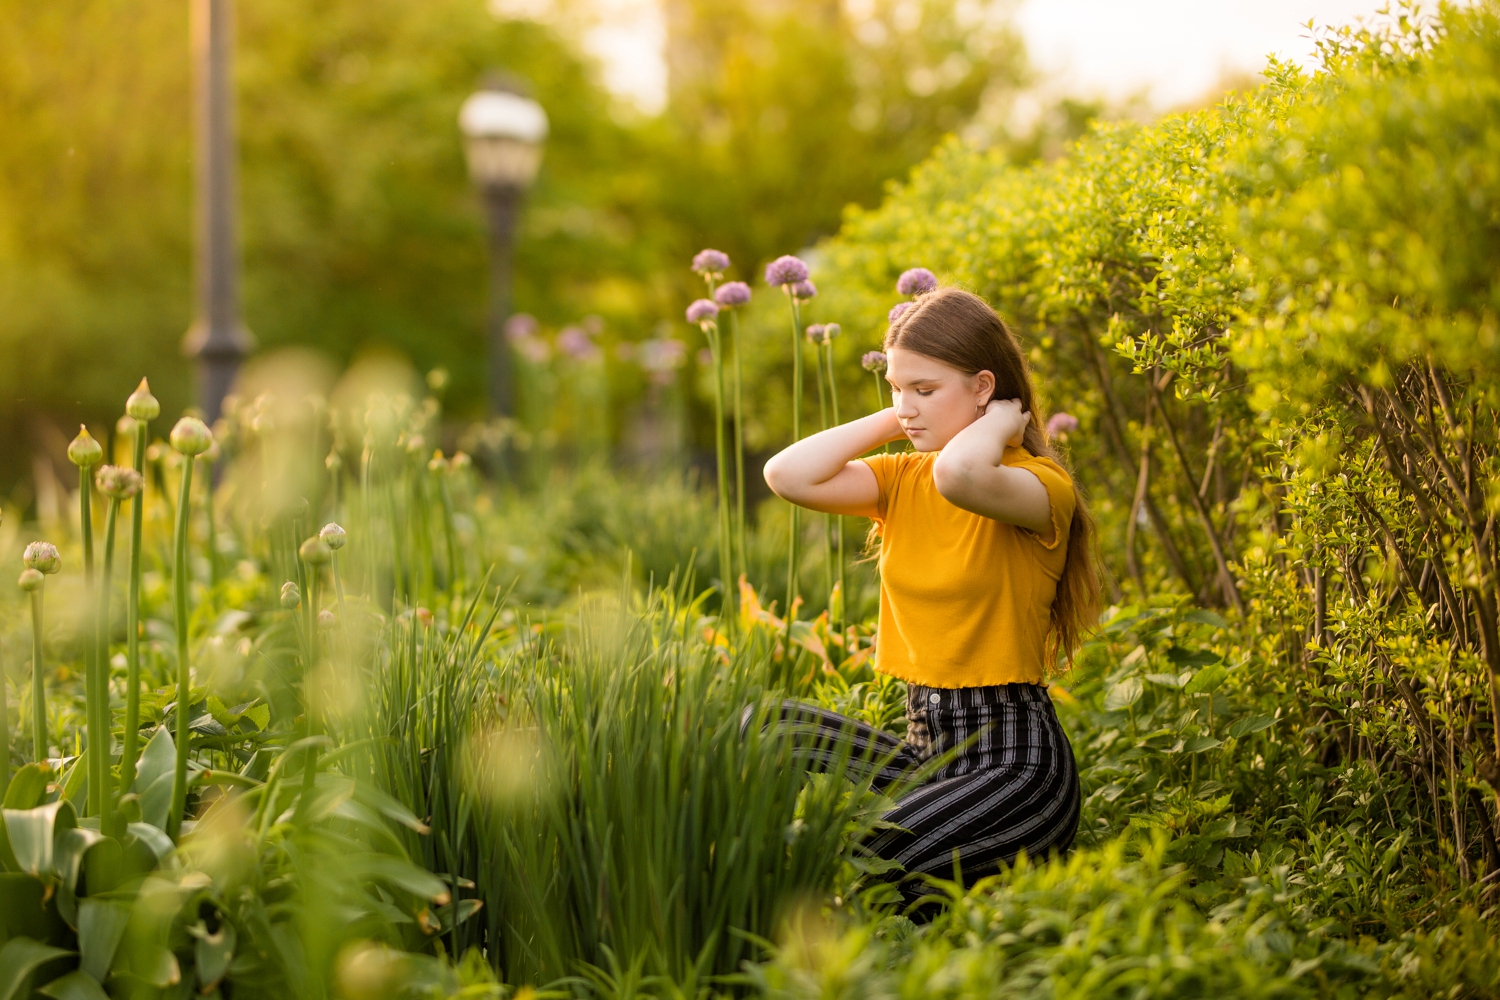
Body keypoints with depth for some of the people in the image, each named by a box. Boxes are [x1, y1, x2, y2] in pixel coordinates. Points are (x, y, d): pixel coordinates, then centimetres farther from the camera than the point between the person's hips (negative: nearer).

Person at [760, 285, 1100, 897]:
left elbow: (958, 473, -37)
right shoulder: (901, 480, 9)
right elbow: (789, 477, -8)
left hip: (1015, 759, -7)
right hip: (924, 749, 7)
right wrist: (888, 423, -1)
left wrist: (1001, 422, -16)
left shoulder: (1040, 485, -12)